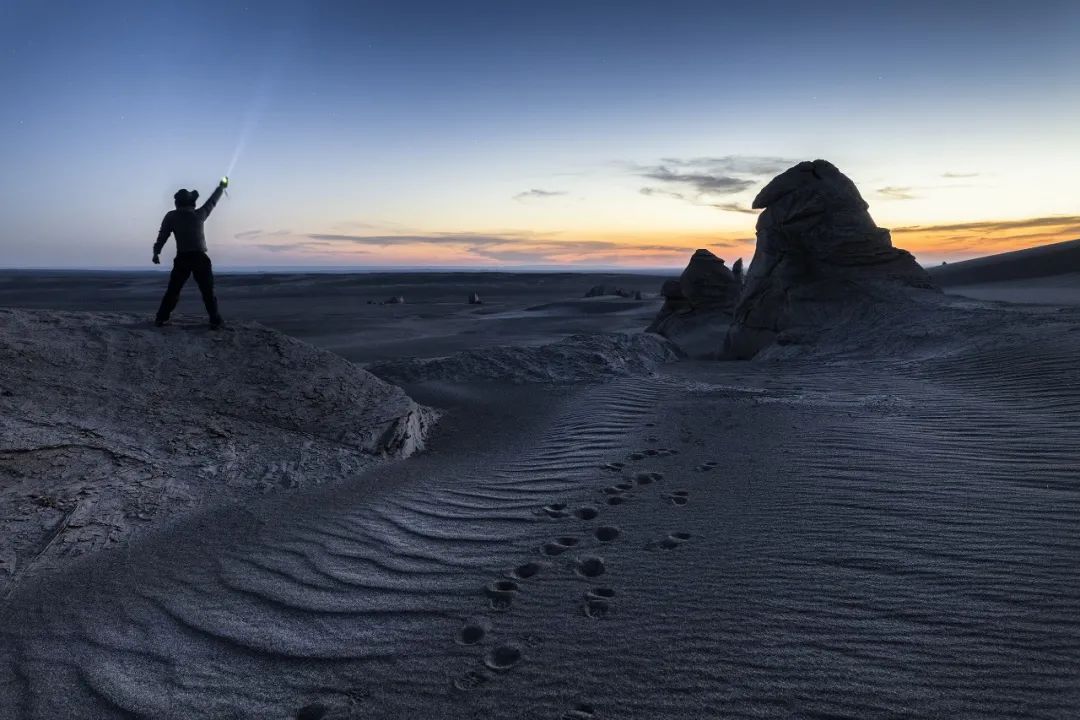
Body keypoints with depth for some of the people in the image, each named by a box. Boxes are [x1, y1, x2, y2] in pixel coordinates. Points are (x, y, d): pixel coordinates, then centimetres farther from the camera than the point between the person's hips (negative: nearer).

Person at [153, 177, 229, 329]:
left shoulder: (171, 216, 2)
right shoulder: (200, 214, 2)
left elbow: (163, 235, -1)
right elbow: (212, 201, 16)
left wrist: (156, 252, 5)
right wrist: (222, 186, 30)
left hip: (182, 259, 1)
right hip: (200, 258, -1)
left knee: (173, 290, 9)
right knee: (208, 292, 1)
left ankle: (161, 318, 7)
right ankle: (215, 321, -5)